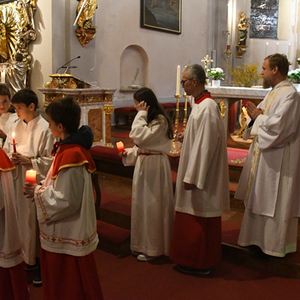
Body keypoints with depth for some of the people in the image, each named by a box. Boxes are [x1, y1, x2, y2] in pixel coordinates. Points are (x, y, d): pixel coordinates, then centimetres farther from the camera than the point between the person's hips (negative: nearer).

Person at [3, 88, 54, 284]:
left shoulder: (45, 129, -13)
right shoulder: (16, 126, 7)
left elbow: (50, 160, -13)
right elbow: (6, 151, 15)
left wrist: (28, 160, -18)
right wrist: (12, 158, -5)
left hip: (38, 182, -6)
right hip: (20, 181, 6)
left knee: (38, 221, 2)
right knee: (24, 219, 13)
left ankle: (42, 263, 18)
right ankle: (29, 259, 30)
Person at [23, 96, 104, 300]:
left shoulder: (70, 157, -28)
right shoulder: (71, 148, 3)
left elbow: (64, 201, -26)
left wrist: (38, 192, -13)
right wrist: (41, 188, 2)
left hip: (68, 237, -9)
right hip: (68, 232, 9)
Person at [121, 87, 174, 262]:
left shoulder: (160, 121, -16)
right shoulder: (148, 119, 15)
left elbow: (141, 137, -26)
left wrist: (141, 114, -20)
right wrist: (129, 152, 7)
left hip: (155, 165, -10)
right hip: (144, 163, 10)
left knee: (152, 205, -2)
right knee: (143, 204, 15)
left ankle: (152, 248, 12)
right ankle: (144, 244, 28)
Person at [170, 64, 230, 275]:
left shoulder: (206, 108, -22)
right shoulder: (203, 104, 9)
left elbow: (205, 145, -24)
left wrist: (191, 177, -21)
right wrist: (186, 137, 5)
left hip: (201, 174, -10)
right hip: (201, 173, 10)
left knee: (197, 217, 2)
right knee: (202, 217, 19)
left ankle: (198, 264, 18)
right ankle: (204, 259, 33)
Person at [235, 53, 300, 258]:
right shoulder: (274, 92, 14)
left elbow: (279, 126, -26)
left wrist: (258, 117, -12)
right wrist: (256, 115, -1)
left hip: (277, 159, -10)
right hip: (264, 155, 10)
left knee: (274, 202, 0)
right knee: (262, 200, 15)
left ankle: (273, 246, 13)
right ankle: (261, 239, 27)